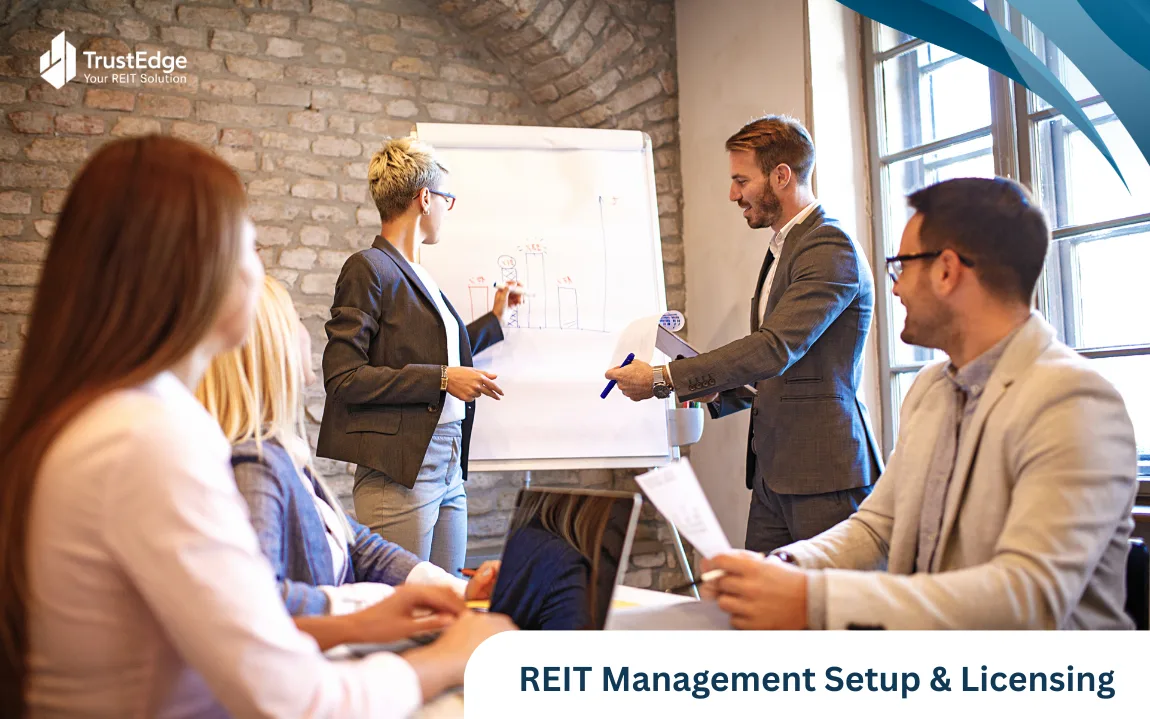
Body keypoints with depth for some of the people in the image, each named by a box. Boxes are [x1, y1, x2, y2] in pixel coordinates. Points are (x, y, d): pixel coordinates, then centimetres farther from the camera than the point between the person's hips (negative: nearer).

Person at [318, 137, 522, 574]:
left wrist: (495, 317, 35)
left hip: (450, 470, 9)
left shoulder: (422, 278, 19)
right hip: (400, 474, -8)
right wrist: (442, 379, -16)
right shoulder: (369, 269, -7)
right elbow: (342, 377, -14)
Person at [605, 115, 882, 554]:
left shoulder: (831, 249, -12)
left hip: (825, 473, -9)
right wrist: (716, 389, 6)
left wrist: (663, 380, -22)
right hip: (774, 471, 9)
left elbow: (775, 348, -23)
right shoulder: (781, 250, 20)